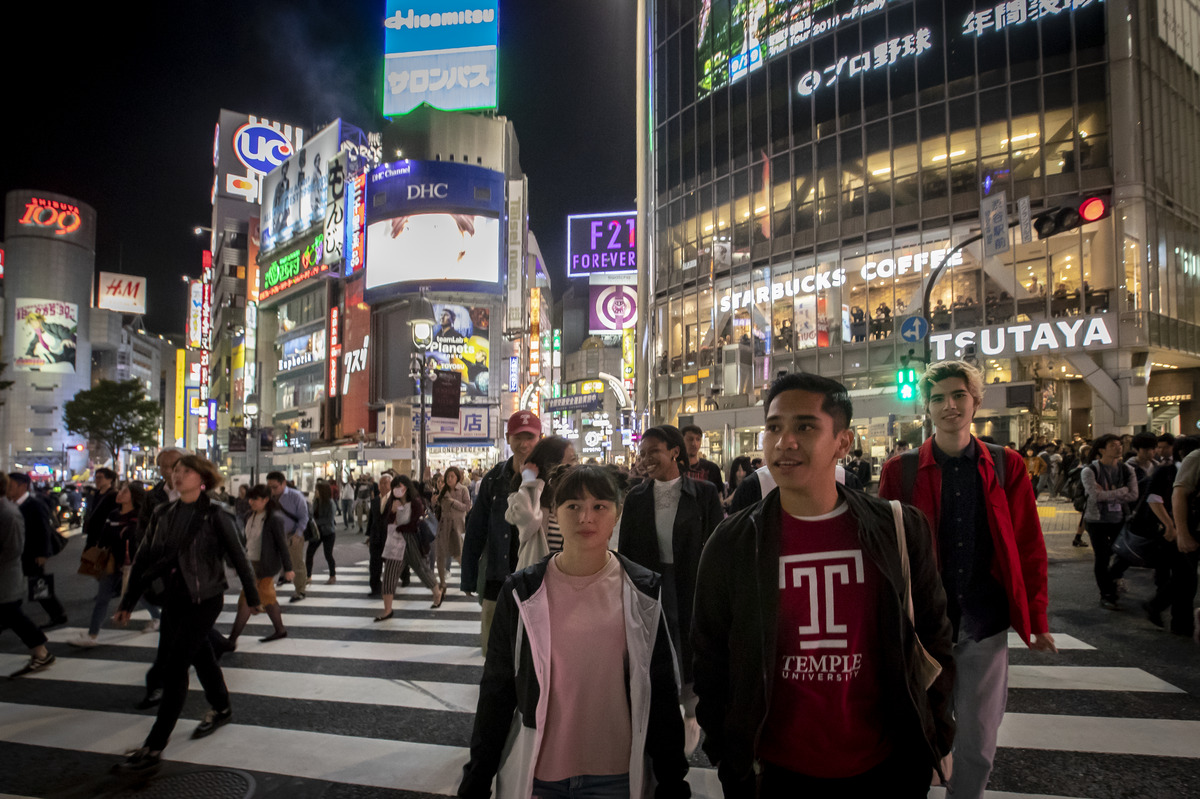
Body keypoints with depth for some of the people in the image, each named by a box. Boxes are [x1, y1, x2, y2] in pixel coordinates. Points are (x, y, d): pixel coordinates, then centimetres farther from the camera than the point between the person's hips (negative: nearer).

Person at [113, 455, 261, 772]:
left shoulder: (215, 516, -12)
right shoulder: (163, 514, 4)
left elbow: (238, 557, -6)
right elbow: (144, 559, 9)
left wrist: (252, 598, 1)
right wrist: (127, 603, 11)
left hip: (203, 600, -6)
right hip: (173, 599, 6)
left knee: (173, 668, -6)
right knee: (201, 656, 20)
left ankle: (154, 748, 2)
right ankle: (221, 710, 42)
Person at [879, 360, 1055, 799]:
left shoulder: (1006, 466, 1)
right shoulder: (900, 471, -3)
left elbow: (1029, 547, 5)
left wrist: (1036, 618, 4)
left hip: (985, 625, 1)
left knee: (978, 743, 10)